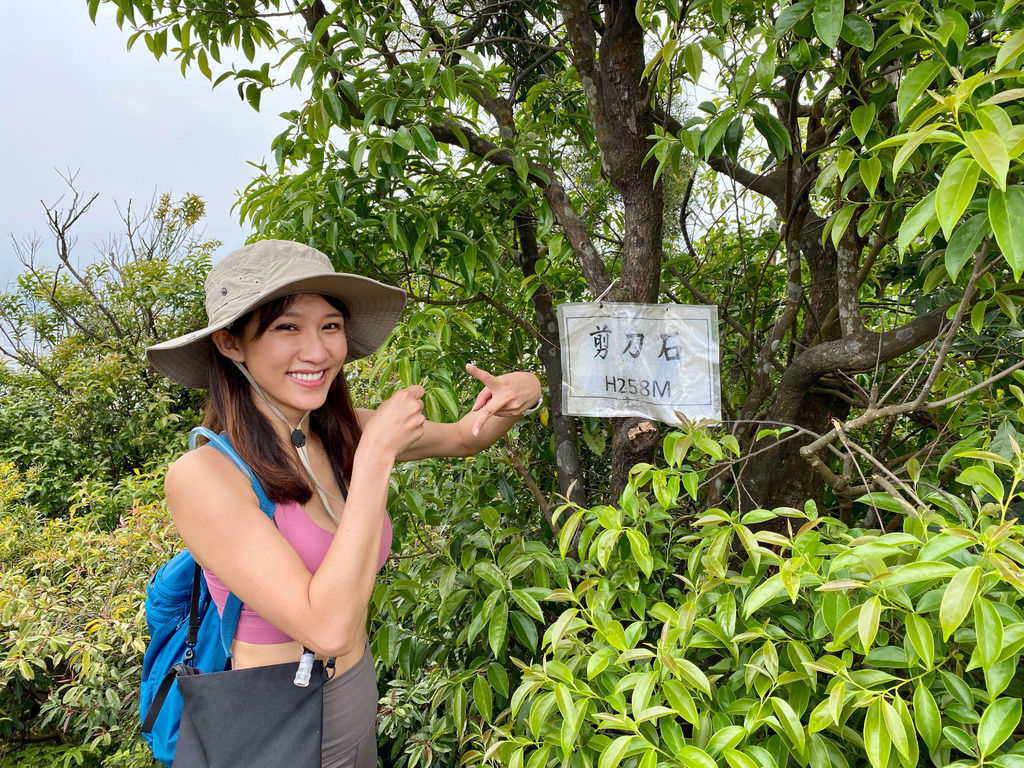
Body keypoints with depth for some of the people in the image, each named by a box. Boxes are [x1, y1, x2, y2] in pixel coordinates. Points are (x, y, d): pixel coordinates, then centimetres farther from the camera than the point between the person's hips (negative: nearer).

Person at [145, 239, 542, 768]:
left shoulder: (344, 433, -9)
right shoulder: (203, 475, -25)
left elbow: (463, 438, 6)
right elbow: (326, 628, -31)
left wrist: (520, 393, -15)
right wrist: (376, 455, -30)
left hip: (360, 705, 6)